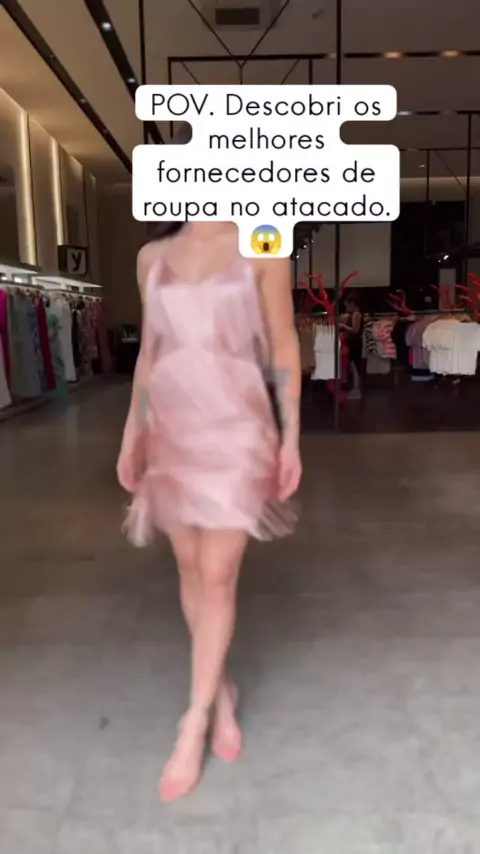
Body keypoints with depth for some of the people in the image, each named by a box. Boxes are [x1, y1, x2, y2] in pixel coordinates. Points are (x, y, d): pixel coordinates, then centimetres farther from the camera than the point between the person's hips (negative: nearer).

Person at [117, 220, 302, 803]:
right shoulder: (153, 257, 8)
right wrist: (132, 435, 11)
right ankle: (222, 692, 31)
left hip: (235, 433, -4)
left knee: (218, 577, -2)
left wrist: (291, 437, -5)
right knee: (190, 570, 10)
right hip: (171, 434, 4)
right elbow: (149, 352, 13)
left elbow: (284, 346, -1)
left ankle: (193, 724, 13)